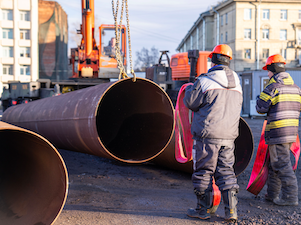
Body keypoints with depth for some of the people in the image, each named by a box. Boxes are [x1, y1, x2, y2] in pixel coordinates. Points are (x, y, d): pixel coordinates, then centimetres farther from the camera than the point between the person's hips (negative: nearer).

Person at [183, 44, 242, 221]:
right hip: (229, 136, 5)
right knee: (226, 171, 12)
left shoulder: (205, 81, -10)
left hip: (207, 135, -5)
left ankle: (203, 210, 14)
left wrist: (192, 87, 18)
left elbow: (190, 103, -2)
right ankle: (232, 210, 5)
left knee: (203, 172, 6)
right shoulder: (237, 84, 9)